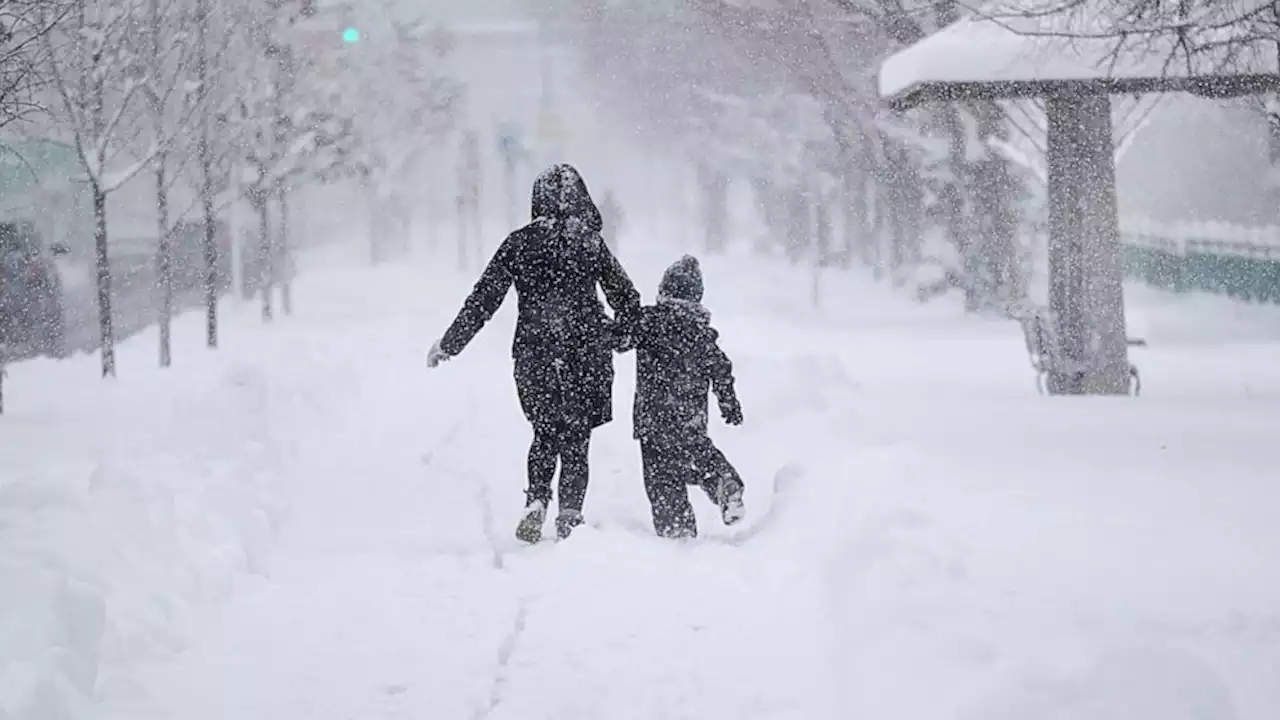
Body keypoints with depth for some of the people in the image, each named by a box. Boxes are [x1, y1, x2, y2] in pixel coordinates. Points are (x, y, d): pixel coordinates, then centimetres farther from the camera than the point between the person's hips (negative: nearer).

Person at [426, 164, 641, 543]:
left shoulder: (519, 244, -3)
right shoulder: (591, 244, -2)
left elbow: (483, 300, -2)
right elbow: (629, 302, 3)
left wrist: (449, 343, 8)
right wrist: (613, 334, 23)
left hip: (534, 354, 1)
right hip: (586, 353, -1)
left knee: (545, 433, 19)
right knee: (576, 438, 9)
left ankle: (537, 502, -1)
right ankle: (569, 516, 1)